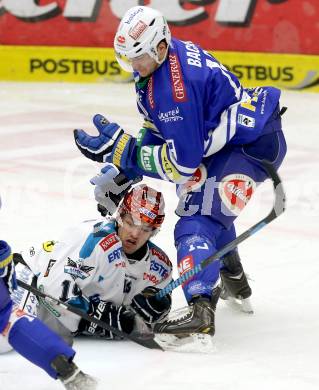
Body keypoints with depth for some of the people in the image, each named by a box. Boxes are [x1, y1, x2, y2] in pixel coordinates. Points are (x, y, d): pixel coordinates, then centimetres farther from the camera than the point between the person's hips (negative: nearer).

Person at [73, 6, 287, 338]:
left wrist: (121, 149, -26)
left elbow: (182, 162, -29)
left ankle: (201, 310, -35)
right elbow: (157, 128, 11)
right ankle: (234, 282, 52)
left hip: (254, 145, -12)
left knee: (198, 218, -23)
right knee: (202, 198, 32)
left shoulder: (176, 86, -32)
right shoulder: (159, 60, -1)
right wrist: (124, 170, 1)